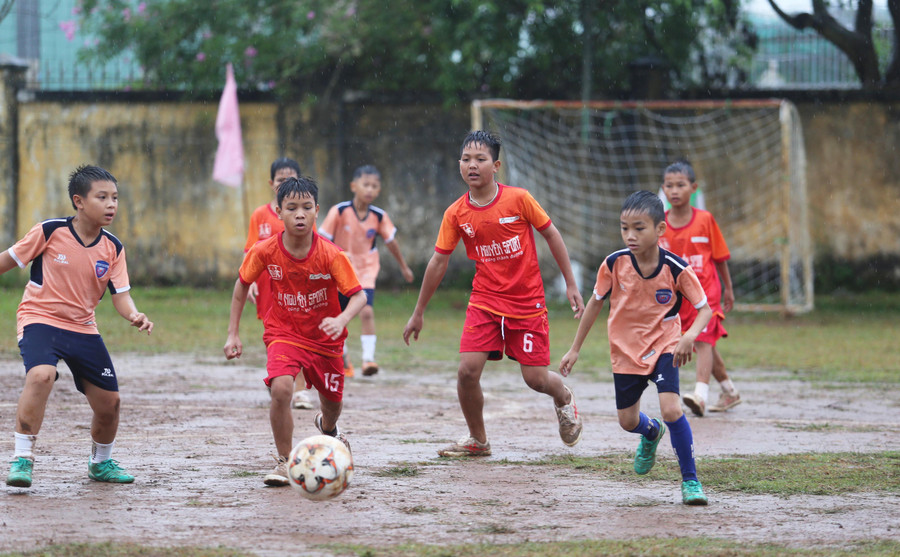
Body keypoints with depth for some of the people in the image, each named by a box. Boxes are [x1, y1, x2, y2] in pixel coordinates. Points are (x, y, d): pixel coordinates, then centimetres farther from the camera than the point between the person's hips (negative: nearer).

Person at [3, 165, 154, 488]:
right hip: (40, 319, -5)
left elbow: (120, 295, -3)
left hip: (82, 328, 5)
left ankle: (100, 463, 35)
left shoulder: (113, 248, -1)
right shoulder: (50, 232, -13)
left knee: (109, 400, 6)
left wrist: (134, 316, -25)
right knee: (41, 375, -34)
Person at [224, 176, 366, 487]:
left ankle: (327, 427, 57)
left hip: (325, 337, 1)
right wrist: (233, 333, -1)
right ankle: (284, 462, -10)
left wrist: (342, 319, -41)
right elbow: (242, 285, 0)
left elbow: (358, 295, -20)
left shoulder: (331, 255, -22)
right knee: (280, 388, -27)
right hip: (284, 333, -1)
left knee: (332, 400, 16)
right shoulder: (264, 252, -17)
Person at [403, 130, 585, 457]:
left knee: (535, 378, -2)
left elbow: (551, 235, 0)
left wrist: (570, 285, 1)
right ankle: (477, 440, 10)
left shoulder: (518, 199, -11)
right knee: (468, 370, -13)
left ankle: (564, 398, 36)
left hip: (527, 302, -2)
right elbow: (438, 262, 5)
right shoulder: (456, 214, -4)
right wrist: (418, 313, 10)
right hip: (484, 302, 2)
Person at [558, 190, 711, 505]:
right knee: (627, 421, 14)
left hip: (664, 346, -3)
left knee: (670, 408, -24)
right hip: (626, 350, 3)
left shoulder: (676, 269, -21)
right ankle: (652, 434, 54)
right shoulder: (614, 264, -15)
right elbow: (595, 303, 1)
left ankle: (690, 480, -9)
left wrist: (690, 336, -34)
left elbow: (704, 309, -12)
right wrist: (575, 349, 6)